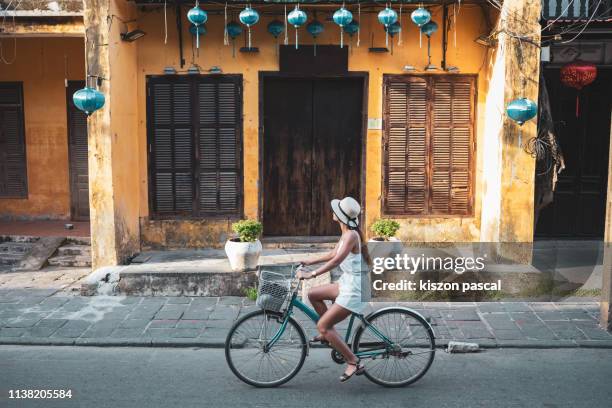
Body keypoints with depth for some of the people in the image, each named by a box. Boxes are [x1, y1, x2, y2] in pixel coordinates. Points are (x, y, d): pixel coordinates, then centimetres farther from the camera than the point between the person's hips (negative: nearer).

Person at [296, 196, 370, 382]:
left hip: (354, 288, -9)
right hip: (347, 283, 10)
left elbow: (336, 261, -30)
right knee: (313, 294, 16)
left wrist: (311, 274, -32)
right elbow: (332, 254, 21)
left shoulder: (351, 235, -20)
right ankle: (329, 333, 24)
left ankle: (354, 362, -2)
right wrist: (309, 262, 22)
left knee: (322, 325, -8)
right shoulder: (346, 234, 9)